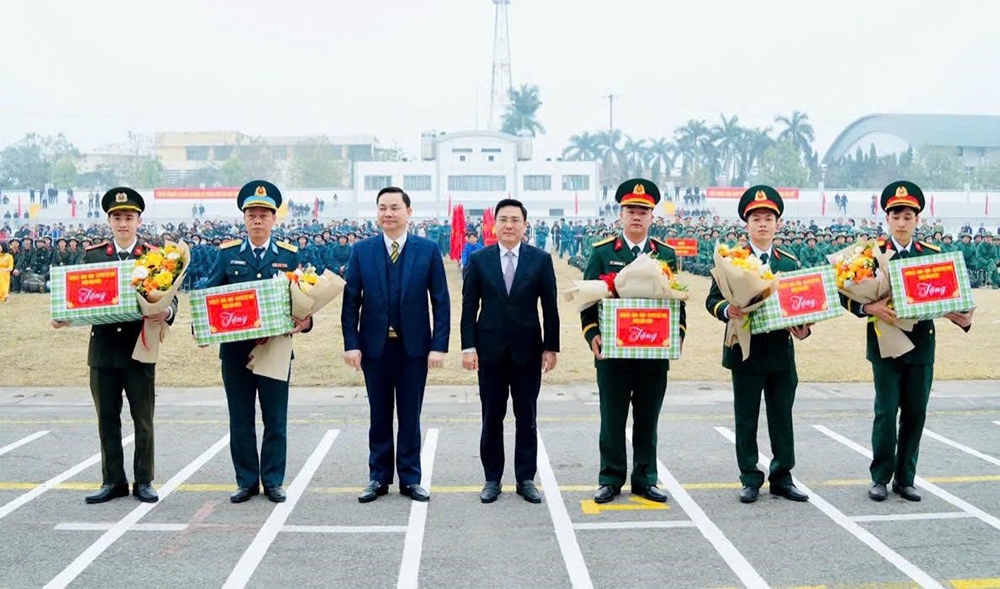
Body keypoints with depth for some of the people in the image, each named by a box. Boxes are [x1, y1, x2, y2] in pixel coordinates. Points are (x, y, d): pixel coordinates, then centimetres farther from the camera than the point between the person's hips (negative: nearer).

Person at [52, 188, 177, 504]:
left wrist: (165, 312, -26)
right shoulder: (92, 255, 6)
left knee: (143, 420, 6)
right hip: (103, 349, 2)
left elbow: (170, 297, -5)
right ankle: (113, 481, 21)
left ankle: (143, 481, 17)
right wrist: (64, 317, -10)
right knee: (107, 420, 10)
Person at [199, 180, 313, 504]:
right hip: (234, 348, 1)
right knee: (241, 419, 7)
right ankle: (247, 481, 18)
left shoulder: (290, 256, 5)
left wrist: (305, 321, -17)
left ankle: (273, 480, 16)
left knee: (275, 419, 5)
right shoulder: (227, 254, 5)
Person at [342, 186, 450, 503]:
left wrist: (439, 345, -8)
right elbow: (350, 301, 1)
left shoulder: (429, 250, -1)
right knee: (379, 416, 10)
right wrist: (351, 343, -7)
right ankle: (379, 478, 22)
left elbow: (441, 301, -1)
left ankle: (410, 478, 19)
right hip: (374, 346, 1)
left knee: (410, 416, 8)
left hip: (414, 346, -1)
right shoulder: (361, 250, 2)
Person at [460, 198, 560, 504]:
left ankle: (526, 479, 18)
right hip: (490, 350, 0)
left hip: (527, 350, 0)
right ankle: (492, 479, 18)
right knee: (492, 417, 7)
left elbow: (550, 307, 1)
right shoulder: (479, 259, 1)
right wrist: (468, 347, -6)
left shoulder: (541, 259, 0)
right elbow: (469, 307, 1)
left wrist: (551, 347, -2)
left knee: (526, 417, 7)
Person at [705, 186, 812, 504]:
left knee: (782, 417, 9)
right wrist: (727, 310, -23)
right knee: (746, 418, 5)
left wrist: (804, 328, -7)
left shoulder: (790, 263, 9)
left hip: (782, 351, 3)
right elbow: (713, 299, -2)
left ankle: (782, 477, 20)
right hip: (746, 350, -3)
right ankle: (750, 480, 14)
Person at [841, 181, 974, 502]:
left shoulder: (933, 255, 5)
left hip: (921, 345, 3)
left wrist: (962, 318, -14)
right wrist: (870, 308, -21)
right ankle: (881, 478, 13)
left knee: (915, 413, 7)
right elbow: (847, 295, -4)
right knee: (886, 412, -1)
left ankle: (905, 479, 19)